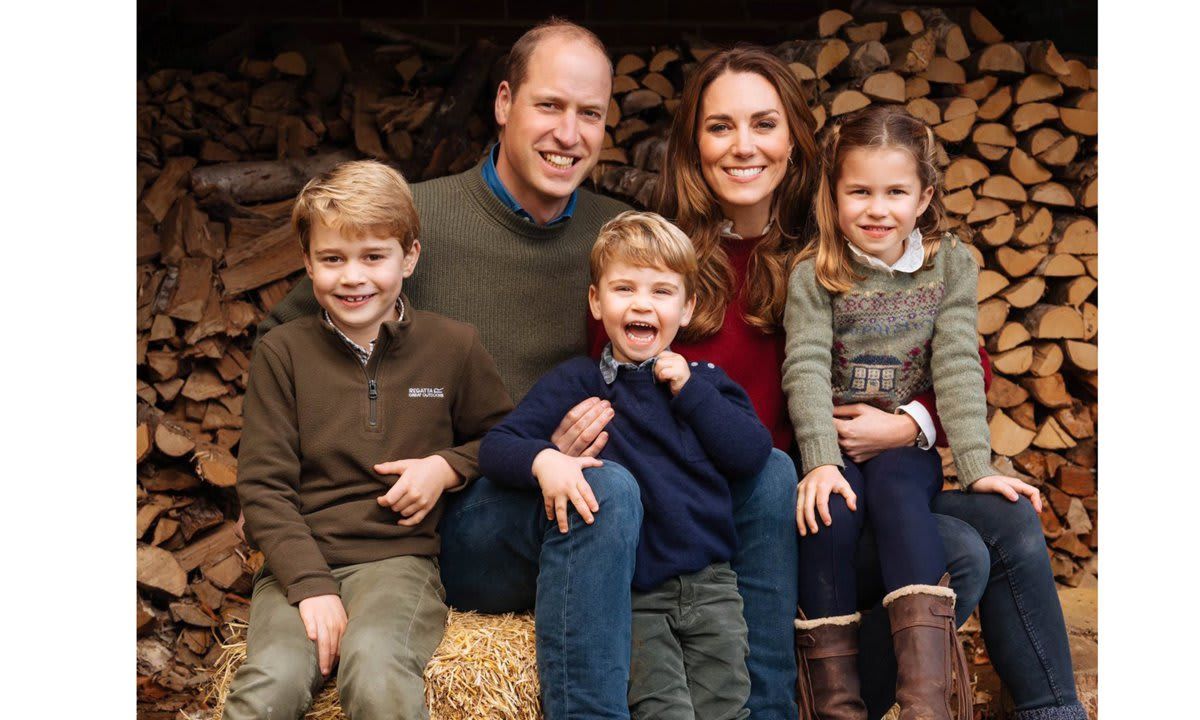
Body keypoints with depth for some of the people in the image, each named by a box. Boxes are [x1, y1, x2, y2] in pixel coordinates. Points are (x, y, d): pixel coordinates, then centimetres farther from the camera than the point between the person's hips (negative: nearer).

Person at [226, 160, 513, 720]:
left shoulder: (453, 346, 7)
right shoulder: (282, 352, 6)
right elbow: (262, 486, 2)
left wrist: (449, 466, -1)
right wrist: (312, 587, -11)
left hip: (400, 555, 0)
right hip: (301, 561, 1)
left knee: (374, 665, -32)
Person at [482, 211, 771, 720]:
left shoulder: (704, 381, 13)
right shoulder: (576, 382, 5)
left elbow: (753, 455, 0)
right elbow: (495, 445, -3)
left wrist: (691, 391, -5)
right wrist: (543, 460, -24)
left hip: (709, 582, 3)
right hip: (629, 594, -2)